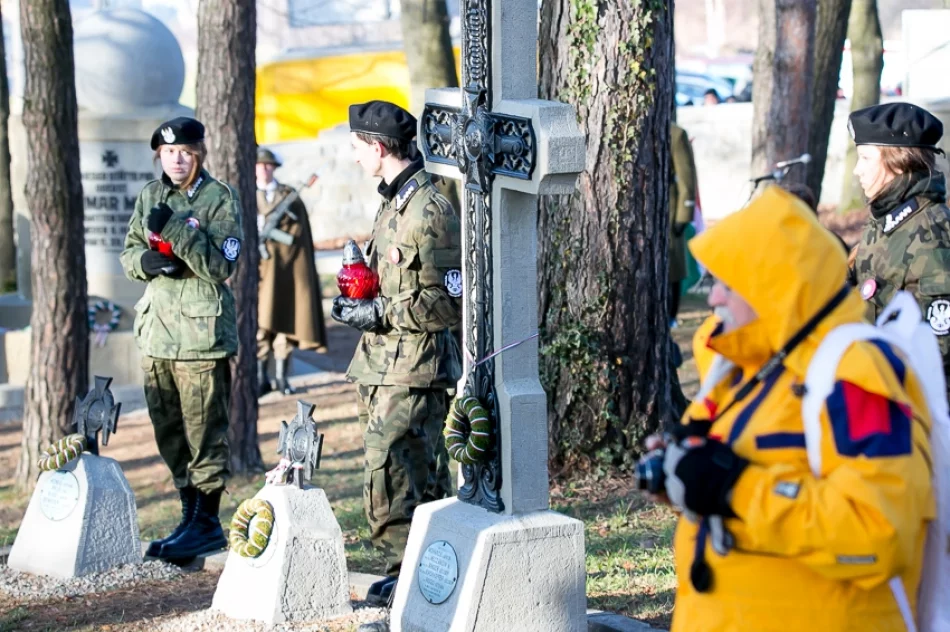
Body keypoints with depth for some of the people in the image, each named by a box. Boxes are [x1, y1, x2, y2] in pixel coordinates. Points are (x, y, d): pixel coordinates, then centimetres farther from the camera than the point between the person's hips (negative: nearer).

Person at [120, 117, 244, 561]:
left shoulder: (220, 200, -6)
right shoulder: (150, 196, 12)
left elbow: (221, 266, -16)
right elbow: (128, 253, 15)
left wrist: (174, 230, -24)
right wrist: (147, 261, -8)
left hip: (201, 333, -7)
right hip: (156, 332, 7)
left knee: (205, 433, -4)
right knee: (169, 435, 13)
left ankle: (207, 523, 4)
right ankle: (190, 517, 23)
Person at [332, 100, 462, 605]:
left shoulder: (429, 211, -15)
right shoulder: (393, 203, 15)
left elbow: (451, 302, -18)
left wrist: (379, 313, -17)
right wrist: (361, 302, 10)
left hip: (412, 370, -10)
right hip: (385, 366, 10)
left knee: (388, 480, -12)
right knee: (423, 478, 14)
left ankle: (405, 572, -4)